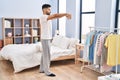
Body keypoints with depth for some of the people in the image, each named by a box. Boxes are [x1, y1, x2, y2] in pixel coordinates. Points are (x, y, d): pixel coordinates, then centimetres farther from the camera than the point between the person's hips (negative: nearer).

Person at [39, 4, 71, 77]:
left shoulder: (48, 18, 15)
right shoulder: (43, 17, -17)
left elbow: (56, 17, 13)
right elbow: (55, 15, -25)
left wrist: (65, 15, -1)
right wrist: (66, 14, -22)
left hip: (48, 38, 10)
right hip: (45, 39, -10)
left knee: (44, 54, 15)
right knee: (47, 55, -4)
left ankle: (42, 69, 25)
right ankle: (47, 72, 4)